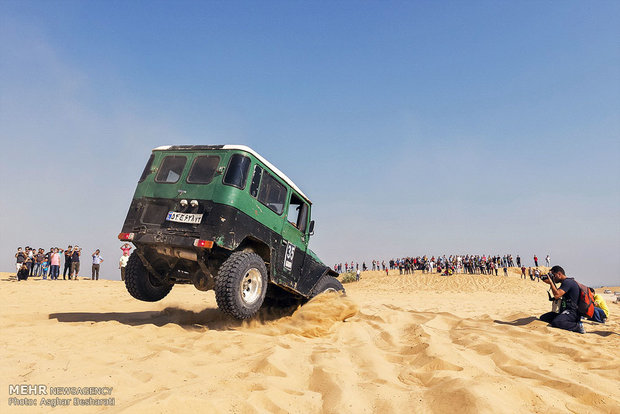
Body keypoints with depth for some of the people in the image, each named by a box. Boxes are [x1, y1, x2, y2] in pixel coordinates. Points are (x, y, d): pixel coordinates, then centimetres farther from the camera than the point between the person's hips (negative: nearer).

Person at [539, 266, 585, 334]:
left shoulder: (567, 282, -14)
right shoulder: (565, 282, 17)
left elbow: (556, 295, -25)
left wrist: (551, 282, -15)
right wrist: (551, 283, 15)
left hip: (572, 312, -10)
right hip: (565, 311, 10)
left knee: (555, 323, -34)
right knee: (543, 317, 1)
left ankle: (577, 326, -16)